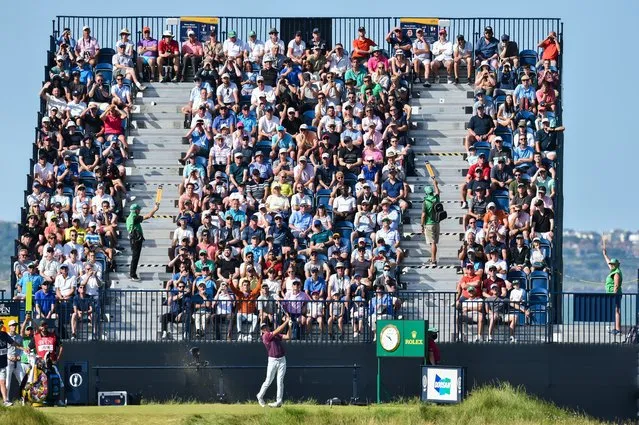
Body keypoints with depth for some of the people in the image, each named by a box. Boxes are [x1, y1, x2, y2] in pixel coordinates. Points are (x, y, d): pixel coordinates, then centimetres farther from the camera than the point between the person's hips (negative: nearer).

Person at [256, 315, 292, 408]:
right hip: (273, 360, -4)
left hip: (282, 360, 4)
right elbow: (278, 330, -15)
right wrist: (286, 321, -13)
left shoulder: (276, 335, 13)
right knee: (268, 381, 1)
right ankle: (260, 396, 22)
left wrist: (289, 326, -4)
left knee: (280, 381, 1)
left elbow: (288, 336, 7)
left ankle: (279, 401, 2)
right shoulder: (265, 336, -7)